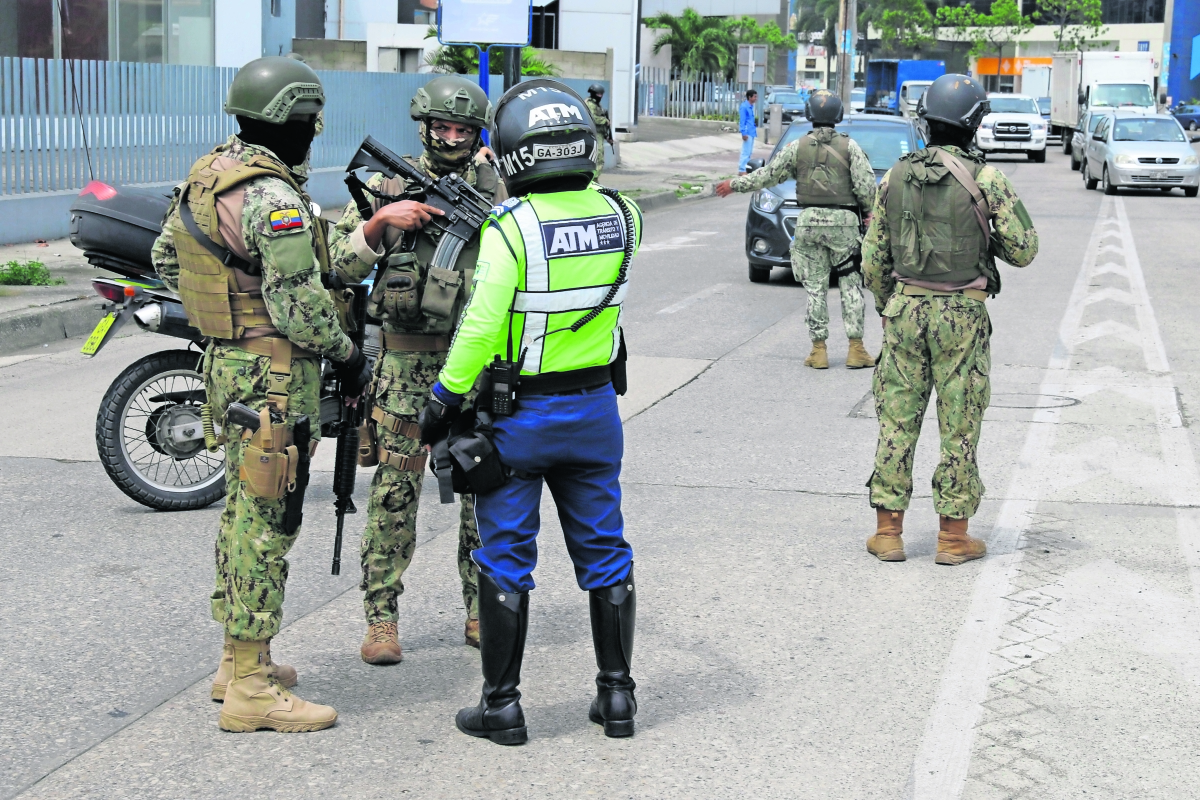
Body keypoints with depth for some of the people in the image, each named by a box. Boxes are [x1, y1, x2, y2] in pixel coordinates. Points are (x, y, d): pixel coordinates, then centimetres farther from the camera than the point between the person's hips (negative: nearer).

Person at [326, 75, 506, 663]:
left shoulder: (495, 188, 7)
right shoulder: (390, 184, 1)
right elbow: (340, 264, -3)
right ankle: (381, 619, 8)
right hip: (408, 357, -2)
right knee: (396, 490, -1)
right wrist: (378, 224, -20)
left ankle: (482, 612, 19)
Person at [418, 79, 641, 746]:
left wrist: (444, 399, -11)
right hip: (595, 410, 4)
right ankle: (616, 695, 22)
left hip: (516, 415, -4)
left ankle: (501, 705, 13)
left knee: (506, 560, 6)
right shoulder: (621, 216, -3)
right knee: (604, 552, 15)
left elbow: (481, 326, -21)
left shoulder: (511, 226, -19)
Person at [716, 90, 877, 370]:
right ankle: (856, 349, 1)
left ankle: (819, 349, 6)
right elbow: (866, 185, -7)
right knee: (851, 286, 4)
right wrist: (871, 212, 8)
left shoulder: (797, 147, 2)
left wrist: (734, 185, 20)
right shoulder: (849, 146, 0)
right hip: (843, 221, -1)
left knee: (815, 287, 6)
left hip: (809, 221, 1)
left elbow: (766, 176, 7)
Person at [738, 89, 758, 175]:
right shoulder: (744, 107, -13)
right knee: (746, 152, -9)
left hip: (752, 132, 10)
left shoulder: (751, 106, 15)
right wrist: (744, 133, -20)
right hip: (747, 132, -10)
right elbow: (742, 121, -16)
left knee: (749, 152, 13)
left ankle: (747, 168, 19)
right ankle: (741, 170, -7)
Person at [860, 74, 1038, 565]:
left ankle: (887, 530, 12)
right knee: (959, 427, 5)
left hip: (905, 308, 3)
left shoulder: (896, 177, 2)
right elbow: (1022, 251, -6)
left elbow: (873, 257, 7)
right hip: (961, 317, -3)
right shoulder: (985, 179, -9)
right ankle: (953, 536, 11)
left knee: (897, 422, 9)